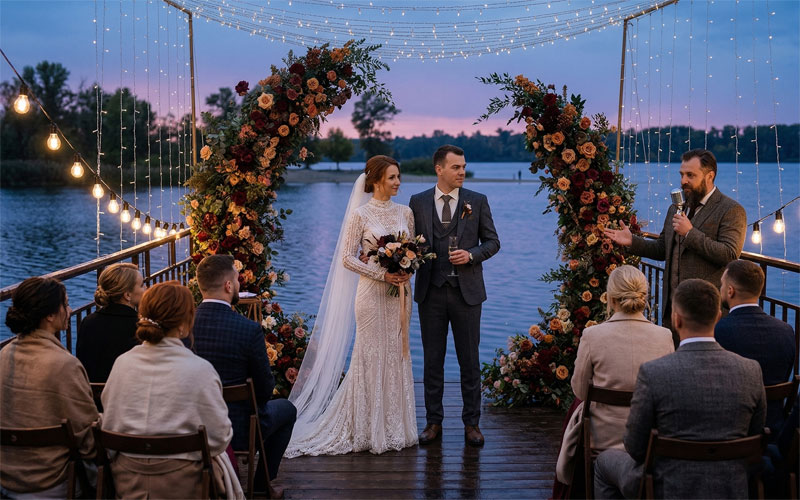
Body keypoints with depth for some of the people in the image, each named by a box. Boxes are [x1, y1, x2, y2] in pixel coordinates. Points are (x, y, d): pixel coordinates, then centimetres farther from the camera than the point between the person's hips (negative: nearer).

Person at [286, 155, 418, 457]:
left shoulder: (405, 212, 8)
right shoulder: (360, 214, -6)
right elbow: (347, 258, -8)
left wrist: (407, 270, -7)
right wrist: (382, 274, -15)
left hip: (399, 293, 5)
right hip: (372, 293, -5)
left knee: (396, 356, 9)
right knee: (370, 357, -1)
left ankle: (394, 427, 18)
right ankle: (368, 430, 10)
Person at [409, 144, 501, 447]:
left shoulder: (477, 201, 4)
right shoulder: (418, 202, 6)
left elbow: (492, 241, 5)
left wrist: (471, 255, -12)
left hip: (467, 291, -1)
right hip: (431, 291, 1)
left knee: (470, 360, 4)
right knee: (432, 360, 7)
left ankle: (471, 423, 14)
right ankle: (434, 422, 17)